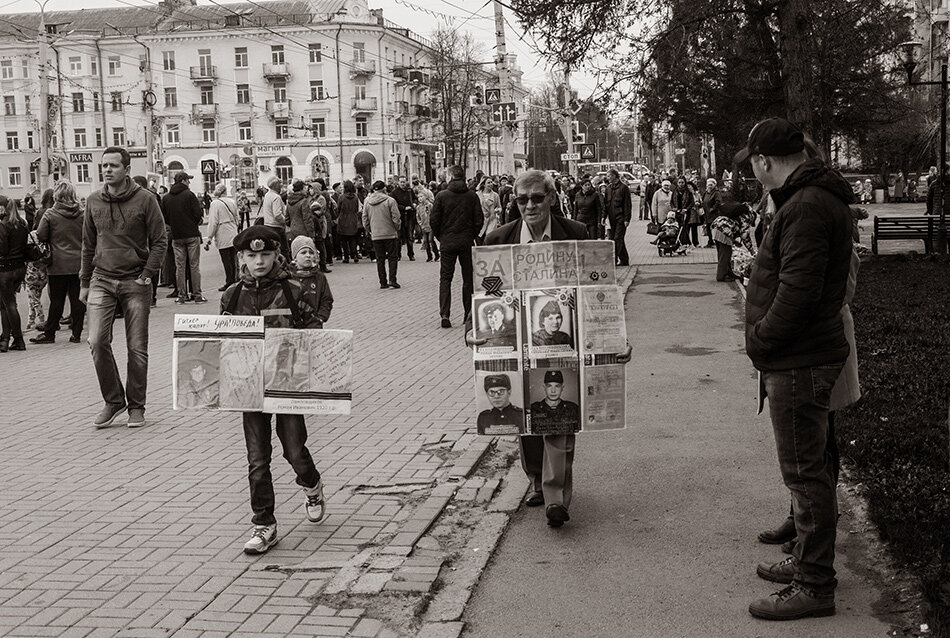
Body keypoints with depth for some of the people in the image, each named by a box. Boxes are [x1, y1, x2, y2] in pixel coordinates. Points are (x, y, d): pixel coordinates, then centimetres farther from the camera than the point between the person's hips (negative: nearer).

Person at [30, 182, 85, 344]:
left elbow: (41, 236, -5)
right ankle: (76, 333, 7)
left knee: (57, 300, 4)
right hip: (78, 263, 2)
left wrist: (53, 241, 13)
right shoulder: (81, 214, 1)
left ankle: (49, 333, 11)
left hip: (58, 264, -2)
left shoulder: (50, 215, -6)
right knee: (77, 299, 5)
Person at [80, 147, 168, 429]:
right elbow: (88, 245, 15)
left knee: (137, 348, 2)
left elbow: (159, 241, -2)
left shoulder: (144, 199, -4)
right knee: (97, 342, -11)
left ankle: (136, 406, 17)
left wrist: (147, 275, -10)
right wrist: (84, 282, 13)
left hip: (135, 282, -2)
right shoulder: (93, 202, 7)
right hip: (102, 281, 3)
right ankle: (113, 400, 6)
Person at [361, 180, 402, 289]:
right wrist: (397, 228, 8)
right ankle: (392, 280, -4)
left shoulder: (367, 201, 3)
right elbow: (396, 218, -9)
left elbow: (365, 219, 8)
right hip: (390, 233, -3)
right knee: (393, 257, 5)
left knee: (380, 259, 10)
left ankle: (383, 282, 9)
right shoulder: (390, 200, -9)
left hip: (375, 235, 3)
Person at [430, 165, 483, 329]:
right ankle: (468, 313, 13)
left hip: (447, 242, -1)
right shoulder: (472, 196, -2)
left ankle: (445, 315, -6)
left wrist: (440, 237, 7)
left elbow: (434, 220, -6)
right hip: (467, 242, 1)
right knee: (468, 278, 11)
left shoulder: (441, 196, -6)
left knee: (445, 279, 4)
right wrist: (472, 235, 11)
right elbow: (479, 219, -2)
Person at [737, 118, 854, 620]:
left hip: (798, 362, -11)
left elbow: (797, 292, -26)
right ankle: (809, 562, 34)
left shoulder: (806, 208, -21)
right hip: (806, 356, 11)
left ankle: (815, 587, 7)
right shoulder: (824, 198, 14)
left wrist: (759, 341, -14)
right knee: (810, 469, 20)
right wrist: (765, 339, 14)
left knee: (806, 473, -2)